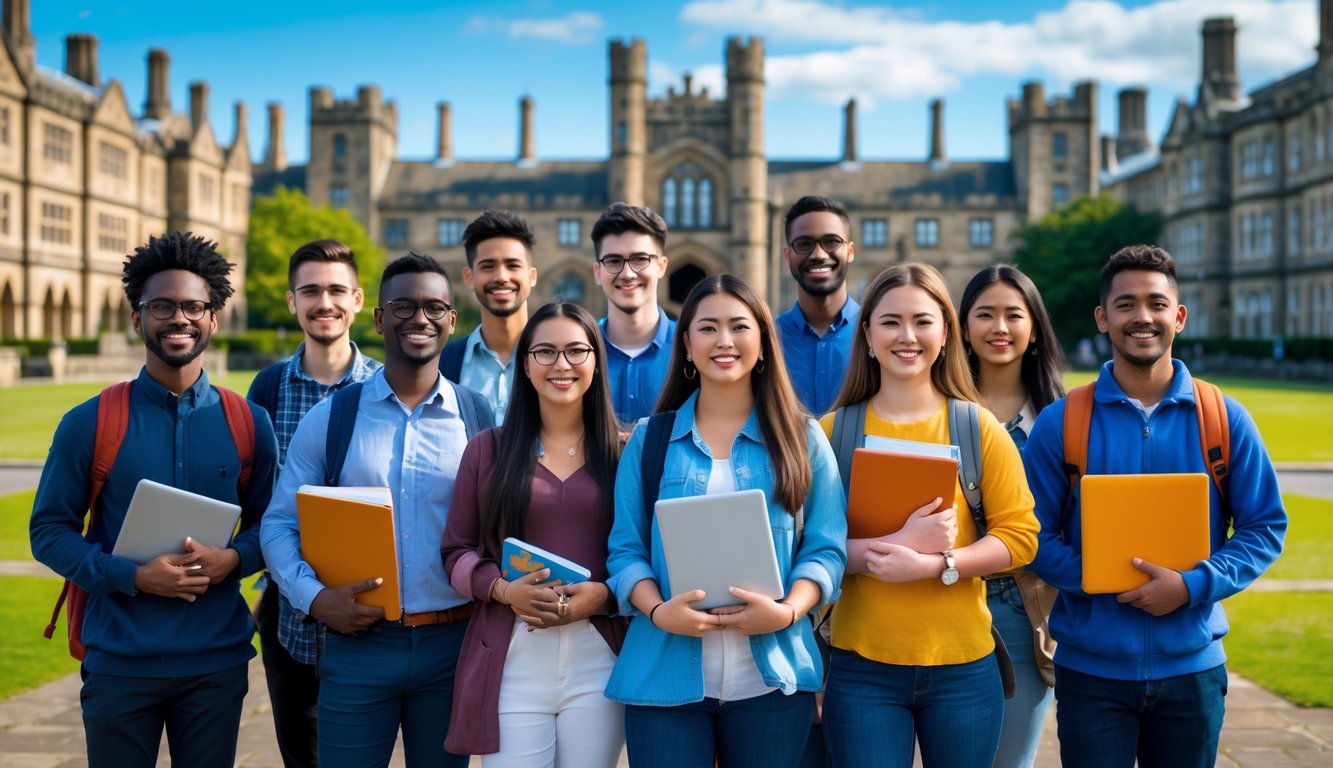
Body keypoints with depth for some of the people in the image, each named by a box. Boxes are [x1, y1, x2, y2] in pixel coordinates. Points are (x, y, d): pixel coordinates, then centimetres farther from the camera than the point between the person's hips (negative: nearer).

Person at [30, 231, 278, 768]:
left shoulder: (248, 424, 3)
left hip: (217, 661, 1)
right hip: (118, 661, -1)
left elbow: (268, 523, 10)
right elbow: (49, 531, -1)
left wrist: (232, 559, -13)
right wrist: (132, 576, -16)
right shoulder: (89, 424, -2)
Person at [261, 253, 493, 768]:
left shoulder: (480, 417, 2)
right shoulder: (329, 418, 1)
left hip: (452, 646, 1)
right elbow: (279, 523, 1)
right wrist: (315, 597, -14)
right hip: (357, 641, -1)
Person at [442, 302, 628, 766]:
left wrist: (604, 595, -14)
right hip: (511, 661, 0)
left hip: (600, 658, 0)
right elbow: (456, 550, 6)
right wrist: (503, 589, -12)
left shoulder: (624, 452, 5)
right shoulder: (487, 450, 7)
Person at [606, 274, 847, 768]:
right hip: (665, 675, 0)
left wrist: (788, 611, -16)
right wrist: (658, 611, -15)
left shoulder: (803, 438, 6)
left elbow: (825, 548, 1)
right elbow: (626, 549, 3)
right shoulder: (650, 440, 7)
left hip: (772, 675, 0)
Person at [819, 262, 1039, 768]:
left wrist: (931, 565, -17)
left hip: (964, 668, 1)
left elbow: (1019, 534, -4)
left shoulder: (977, 427, 1)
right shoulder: (834, 431, 0)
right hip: (863, 669, -1)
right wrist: (901, 543, -19)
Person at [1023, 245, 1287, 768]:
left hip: (1192, 667, 1)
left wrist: (1193, 585, -14)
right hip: (1090, 669, -1)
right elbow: (1033, 533, -2)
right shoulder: (1060, 423, -3)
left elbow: (1266, 527, 2)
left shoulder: (1226, 420, 1)